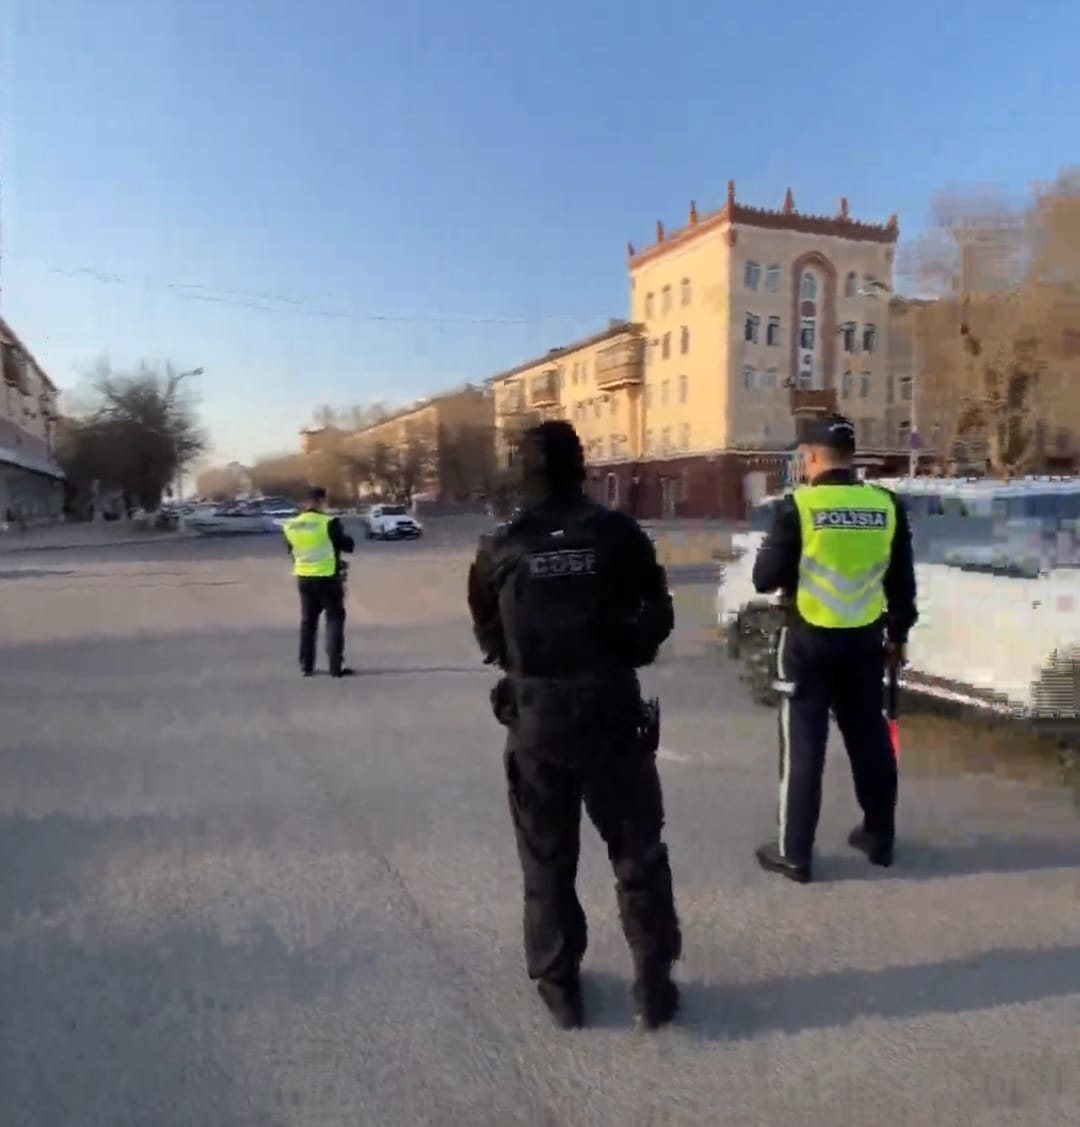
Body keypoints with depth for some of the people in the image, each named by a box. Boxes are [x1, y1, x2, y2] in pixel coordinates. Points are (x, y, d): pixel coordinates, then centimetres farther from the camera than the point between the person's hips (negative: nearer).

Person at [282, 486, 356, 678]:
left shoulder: (291, 526, 2)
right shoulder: (329, 522, -15)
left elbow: (292, 551, 13)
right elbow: (348, 545, -8)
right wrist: (342, 536, 12)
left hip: (304, 578, 5)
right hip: (328, 578, -5)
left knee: (307, 622, 15)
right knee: (334, 620, 3)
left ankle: (306, 666, 18)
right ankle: (336, 666, -1)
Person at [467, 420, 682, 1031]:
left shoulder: (501, 547, -2)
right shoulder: (617, 532, -5)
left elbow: (487, 634, 6)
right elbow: (658, 616, -1)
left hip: (535, 716, 1)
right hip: (612, 710, 0)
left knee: (547, 857, 16)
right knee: (639, 852, 14)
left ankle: (559, 984, 25)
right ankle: (654, 984, 21)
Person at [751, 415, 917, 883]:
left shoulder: (798, 506, -14)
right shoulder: (887, 506, -1)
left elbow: (765, 579, -10)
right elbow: (902, 582, 8)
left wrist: (771, 550, 10)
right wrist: (899, 634, 20)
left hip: (809, 641, -4)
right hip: (865, 640, 4)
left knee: (803, 745, 5)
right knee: (870, 739, 18)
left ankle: (794, 853, 13)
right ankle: (879, 837, 33)